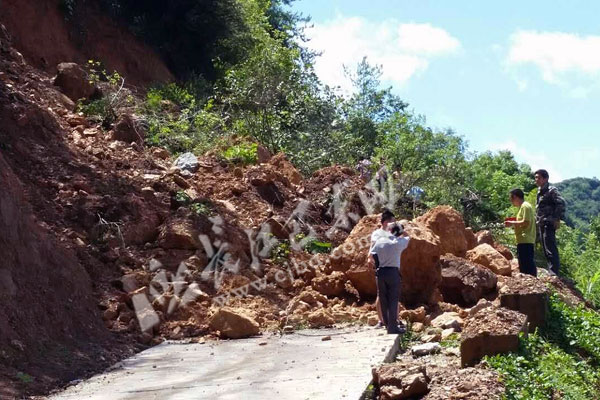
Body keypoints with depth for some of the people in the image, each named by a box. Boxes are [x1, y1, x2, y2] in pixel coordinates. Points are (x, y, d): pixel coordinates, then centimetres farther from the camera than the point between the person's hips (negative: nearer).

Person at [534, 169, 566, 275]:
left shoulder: (551, 190, -8)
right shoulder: (540, 192, 19)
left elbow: (561, 203, -20)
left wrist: (558, 219, -23)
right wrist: (537, 220, 20)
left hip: (548, 224, -10)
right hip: (541, 225, 10)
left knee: (550, 249, -13)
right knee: (546, 250, 12)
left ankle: (554, 272, -14)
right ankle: (551, 272, 18)